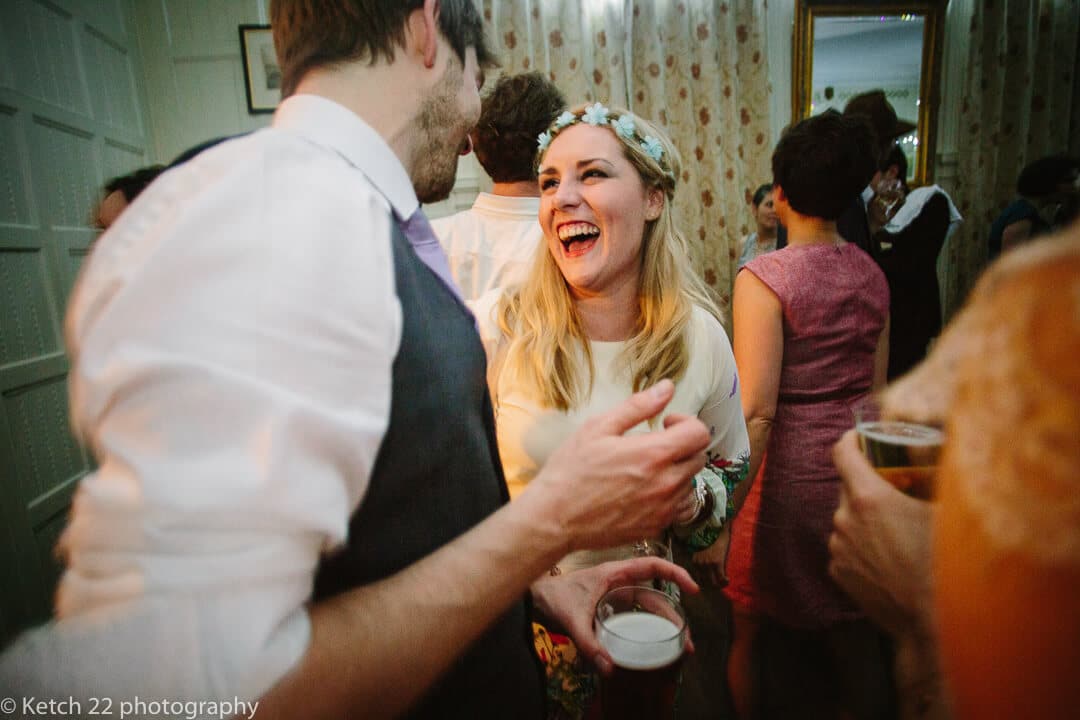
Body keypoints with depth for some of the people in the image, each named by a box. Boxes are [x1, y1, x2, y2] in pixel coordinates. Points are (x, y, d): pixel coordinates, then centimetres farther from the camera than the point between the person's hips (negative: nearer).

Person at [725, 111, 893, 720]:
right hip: (855, 465, 7)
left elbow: (757, 411, -20)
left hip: (788, 473, -6)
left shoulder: (764, 277, -17)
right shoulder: (872, 273, 3)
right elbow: (876, 389, 10)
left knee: (754, 630, 15)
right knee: (857, 634, 22)